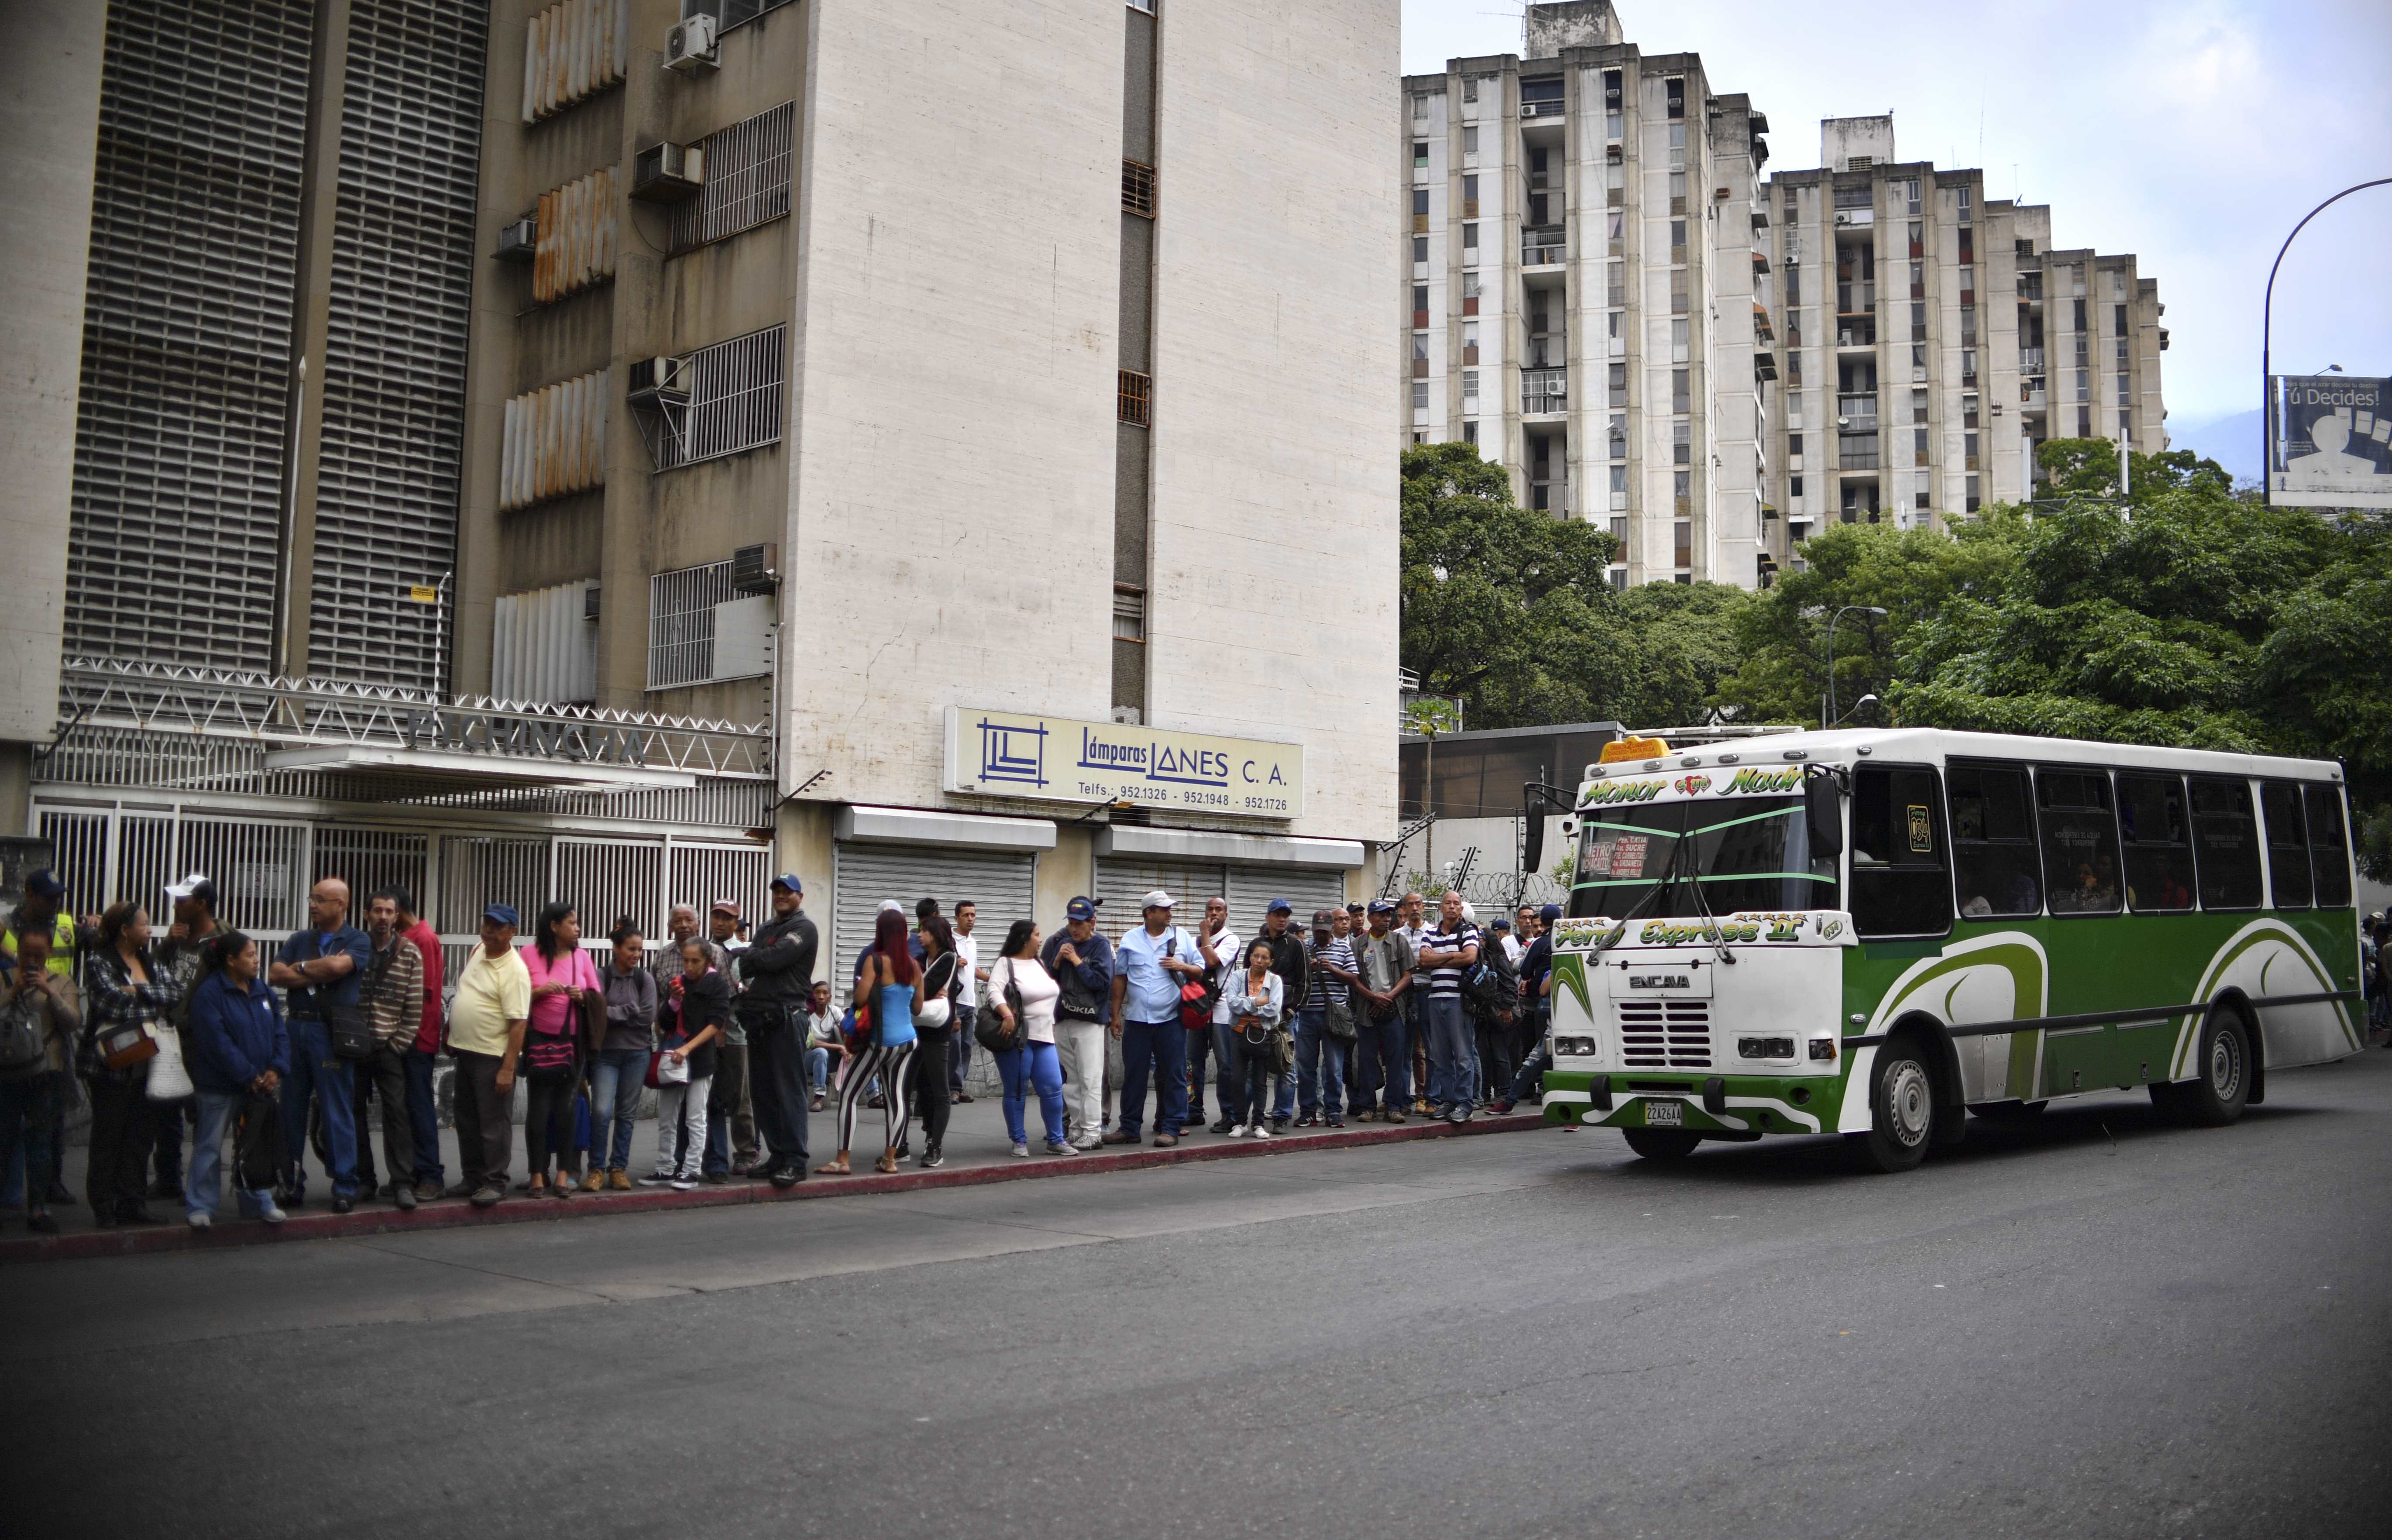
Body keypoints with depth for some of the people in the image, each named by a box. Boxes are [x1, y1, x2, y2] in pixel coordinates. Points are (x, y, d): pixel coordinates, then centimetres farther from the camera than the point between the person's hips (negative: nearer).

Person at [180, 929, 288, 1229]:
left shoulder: (262, 991, 9)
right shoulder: (209, 993, -13)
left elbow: (280, 1032, 7)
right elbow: (218, 1042, -19)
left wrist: (275, 1070, -8)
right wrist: (249, 1076, -18)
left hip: (259, 1086, 6)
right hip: (221, 1087, -6)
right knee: (210, 1146, 4)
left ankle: (258, 1202, 22)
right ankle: (200, 1206, 12)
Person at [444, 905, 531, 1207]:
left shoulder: (515, 970, -18)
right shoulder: (478, 951, 7)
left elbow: (518, 1023, -21)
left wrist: (508, 1068, -24)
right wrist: (452, 1036, 20)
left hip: (493, 1057, -8)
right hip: (465, 1052, 8)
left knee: (493, 1125, -1)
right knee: (467, 1122, 15)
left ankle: (495, 1182, 8)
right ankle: (472, 1177, 26)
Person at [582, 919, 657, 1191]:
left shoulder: (645, 979, 5)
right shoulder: (601, 976, -2)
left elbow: (649, 1016, -5)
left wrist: (613, 1013, -7)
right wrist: (629, 1011, -11)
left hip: (637, 1053, 2)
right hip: (605, 1052, -2)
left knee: (627, 1113, 7)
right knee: (602, 1111, -11)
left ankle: (619, 1168, 15)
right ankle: (597, 1169, 0)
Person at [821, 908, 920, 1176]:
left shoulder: (876, 961, -13)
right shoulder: (914, 966, 3)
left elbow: (860, 999, -17)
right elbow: (918, 1007, 9)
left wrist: (859, 982, 3)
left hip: (879, 1041, -6)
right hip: (907, 1040, 6)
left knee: (848, 1095, 2)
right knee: (896, 1096, 9)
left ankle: (842, 1160, -1)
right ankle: (890, 1159, 10)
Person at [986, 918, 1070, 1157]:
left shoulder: (1039, 964, 16)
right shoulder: (1006, 964, -6)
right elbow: (994, 991, -21)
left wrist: (1052, 1027, 22)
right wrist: (1007, 1015, -35)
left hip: (1044, 1039, 6)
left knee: (1053, 1089, 1)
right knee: (1016, 1092, 1)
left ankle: (1056, 1140, 11)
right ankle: (1019, 1142, 11)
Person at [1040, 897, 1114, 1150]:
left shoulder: (1101, 946, -5)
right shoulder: (1059, 942, 10)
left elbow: (1103, 982, -15)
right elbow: (1046, 978, 11)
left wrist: (1077, 961, -13)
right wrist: (1058, 961, -6)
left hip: (1090, 1021, -6)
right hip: (1062, 1021, 6)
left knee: (1090, 1080, -7)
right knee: (1070, 1081, 10)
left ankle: (1092, 1133, -5)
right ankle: (1077, 1130, 17)